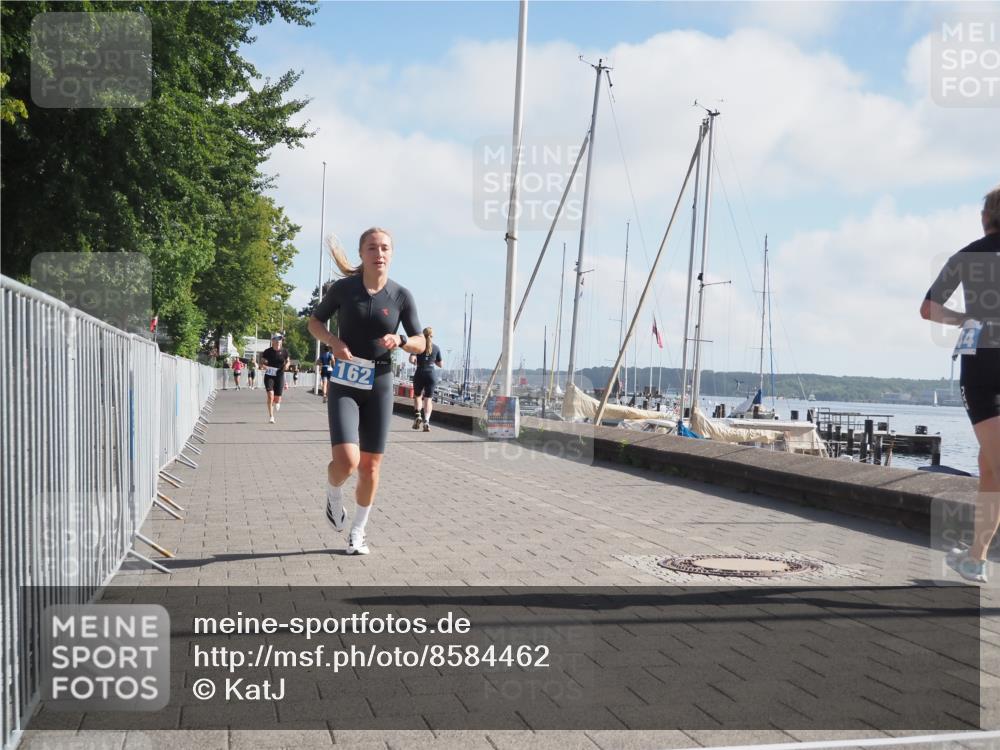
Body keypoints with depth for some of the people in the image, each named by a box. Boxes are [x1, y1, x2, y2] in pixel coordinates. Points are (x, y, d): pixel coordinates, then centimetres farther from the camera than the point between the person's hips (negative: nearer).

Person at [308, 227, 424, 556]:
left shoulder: (401, 296, -3)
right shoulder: (343, 288, -5)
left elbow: (421, 343, 5)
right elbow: (314, 322, 9)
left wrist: (401, 340, -17)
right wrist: (334, 342, -11)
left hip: (379, 386, 2)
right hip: (344, 384, -2)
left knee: (370, 466, 7)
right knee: (346, 460, -19)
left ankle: (358, 532, 27)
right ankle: (333, 495, 17)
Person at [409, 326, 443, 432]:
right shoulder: (436, 348, 4)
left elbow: (411, 360, -12)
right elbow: (441, 364, 9)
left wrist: (416, 362, 9)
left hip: (420, 373, -1)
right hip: (431, 374, 1)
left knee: (417, 395, 19)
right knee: (428, 398, 4)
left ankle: (417, 414, -3)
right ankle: (426, 421, -11)